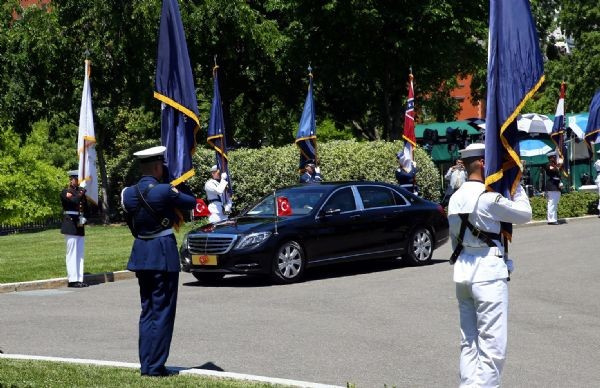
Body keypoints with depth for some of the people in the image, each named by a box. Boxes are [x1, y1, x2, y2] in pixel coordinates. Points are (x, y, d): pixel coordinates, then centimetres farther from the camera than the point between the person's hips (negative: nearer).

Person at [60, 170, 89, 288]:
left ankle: (79, 279, 9)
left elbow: (86, 208, 15)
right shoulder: (65, 193, -3)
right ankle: (72, 279, -6)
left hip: (80, 226, 7)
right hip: (70, 226, -7)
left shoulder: (80, 192, 17)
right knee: (72, 253, -7)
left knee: (80, 254, 7)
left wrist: (84, 220, -1)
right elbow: (74, 201, -23)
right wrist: (81, 194, -10)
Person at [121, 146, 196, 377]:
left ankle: (146, 364, 16)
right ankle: (155, 366, -1)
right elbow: (192, 202, 0)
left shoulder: (128, 193, 4)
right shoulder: (164, 191, -14)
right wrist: (176, 194, 19)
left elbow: (131, 224, 10)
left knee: (147, 310, 15)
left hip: (140, 253, 6)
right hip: (163, 253, -6)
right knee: (162, 311, 0)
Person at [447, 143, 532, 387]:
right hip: (488, 272, -8)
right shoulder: (488, 198, -16)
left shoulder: (455, 199, 9)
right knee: (492, 346, -4)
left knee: (469, 343, 15)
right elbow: (524, 214, -5)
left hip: (462, 272, 8)